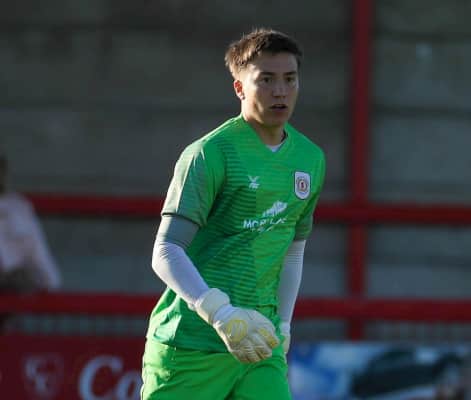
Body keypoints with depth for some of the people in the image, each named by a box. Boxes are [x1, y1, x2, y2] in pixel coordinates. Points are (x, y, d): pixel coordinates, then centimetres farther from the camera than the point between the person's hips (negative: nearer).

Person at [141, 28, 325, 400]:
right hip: (191, 345, -5)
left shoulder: (311, 159, 10)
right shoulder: (210, 153, -11)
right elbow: (166, 252, -16)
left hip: (259, 345, 5)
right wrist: (221, 314, -28)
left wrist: (281, 329, 16)